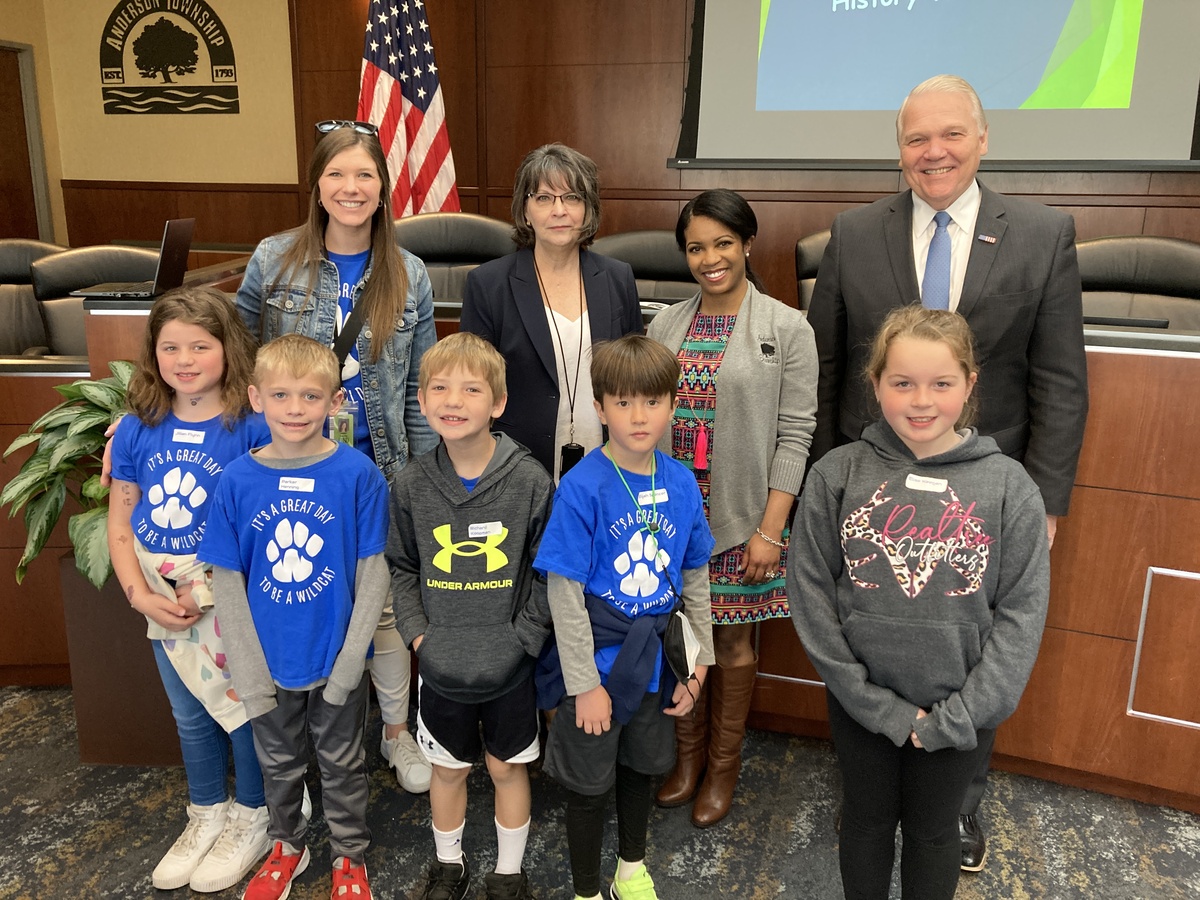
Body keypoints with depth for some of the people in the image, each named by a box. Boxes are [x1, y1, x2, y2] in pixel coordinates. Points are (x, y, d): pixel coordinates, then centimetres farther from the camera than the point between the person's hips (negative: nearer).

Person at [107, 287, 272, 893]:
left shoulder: (251, 429, -16)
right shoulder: (137, 430, -3)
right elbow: (119, 523, 3)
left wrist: (205, 594, -19)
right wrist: (139, 593, -9)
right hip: (163, 606, 5)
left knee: (242, 708, 11)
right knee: (190, 715, 21)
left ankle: (252, 820, 34)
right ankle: (206, 815, 43)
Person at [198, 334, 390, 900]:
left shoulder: (357, 474, -15)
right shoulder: (238, 479, -9)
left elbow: (373, 572, -10)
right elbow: (227, 580, -4)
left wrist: (352, 656, -14)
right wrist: (247, 669, -8)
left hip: (337, 660, -2)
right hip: (269, 663, 2)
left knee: (342, 763, 18)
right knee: (279, 763, 23)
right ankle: (287, 847, 49)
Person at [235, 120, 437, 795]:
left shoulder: (410, 277, 0)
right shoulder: (274, 261, -2)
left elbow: (419, 389, 4)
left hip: (381, 469, 0)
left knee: (387, 606, 9)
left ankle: (397, 730, 32)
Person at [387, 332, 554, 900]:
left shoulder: (530, 481, -14)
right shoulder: (411, 486, -6)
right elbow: (400, 566, 4)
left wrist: (522, 637, -13)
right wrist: (416, 632, -5)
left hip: (509, 665, -1)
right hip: (441, 663, 2)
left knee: (507, 766, 17)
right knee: (448, 767, 20)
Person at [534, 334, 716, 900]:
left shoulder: (681, 483, -5)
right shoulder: (581, 489, -20)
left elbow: (695, 578, 5)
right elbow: (565, 594, -17)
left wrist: (699, 661, 6)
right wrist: (585, 683, -14)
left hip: (654, 658, 5)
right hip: (594, 663, -5)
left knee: (643, 765, 23)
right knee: (589, 783, 11)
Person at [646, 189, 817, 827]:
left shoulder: (787, 329, -5)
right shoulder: (665, 326, 6)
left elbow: (793, 435, -7)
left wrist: (770, 529, -12)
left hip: (741, 515, -3)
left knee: (733, 637, 9)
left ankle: (723, 763, 31)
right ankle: (687, 754, 33)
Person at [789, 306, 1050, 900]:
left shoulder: (1009, 487, -12)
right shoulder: (836, 475, -12)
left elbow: (1021, 612, -9)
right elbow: (810, 593, -11)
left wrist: (956, 716, -14)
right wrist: (876, 704, -13)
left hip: (962, 708, 0)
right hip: (860, 703, 1)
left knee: (933, 829, 21)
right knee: (866, 821, 22)